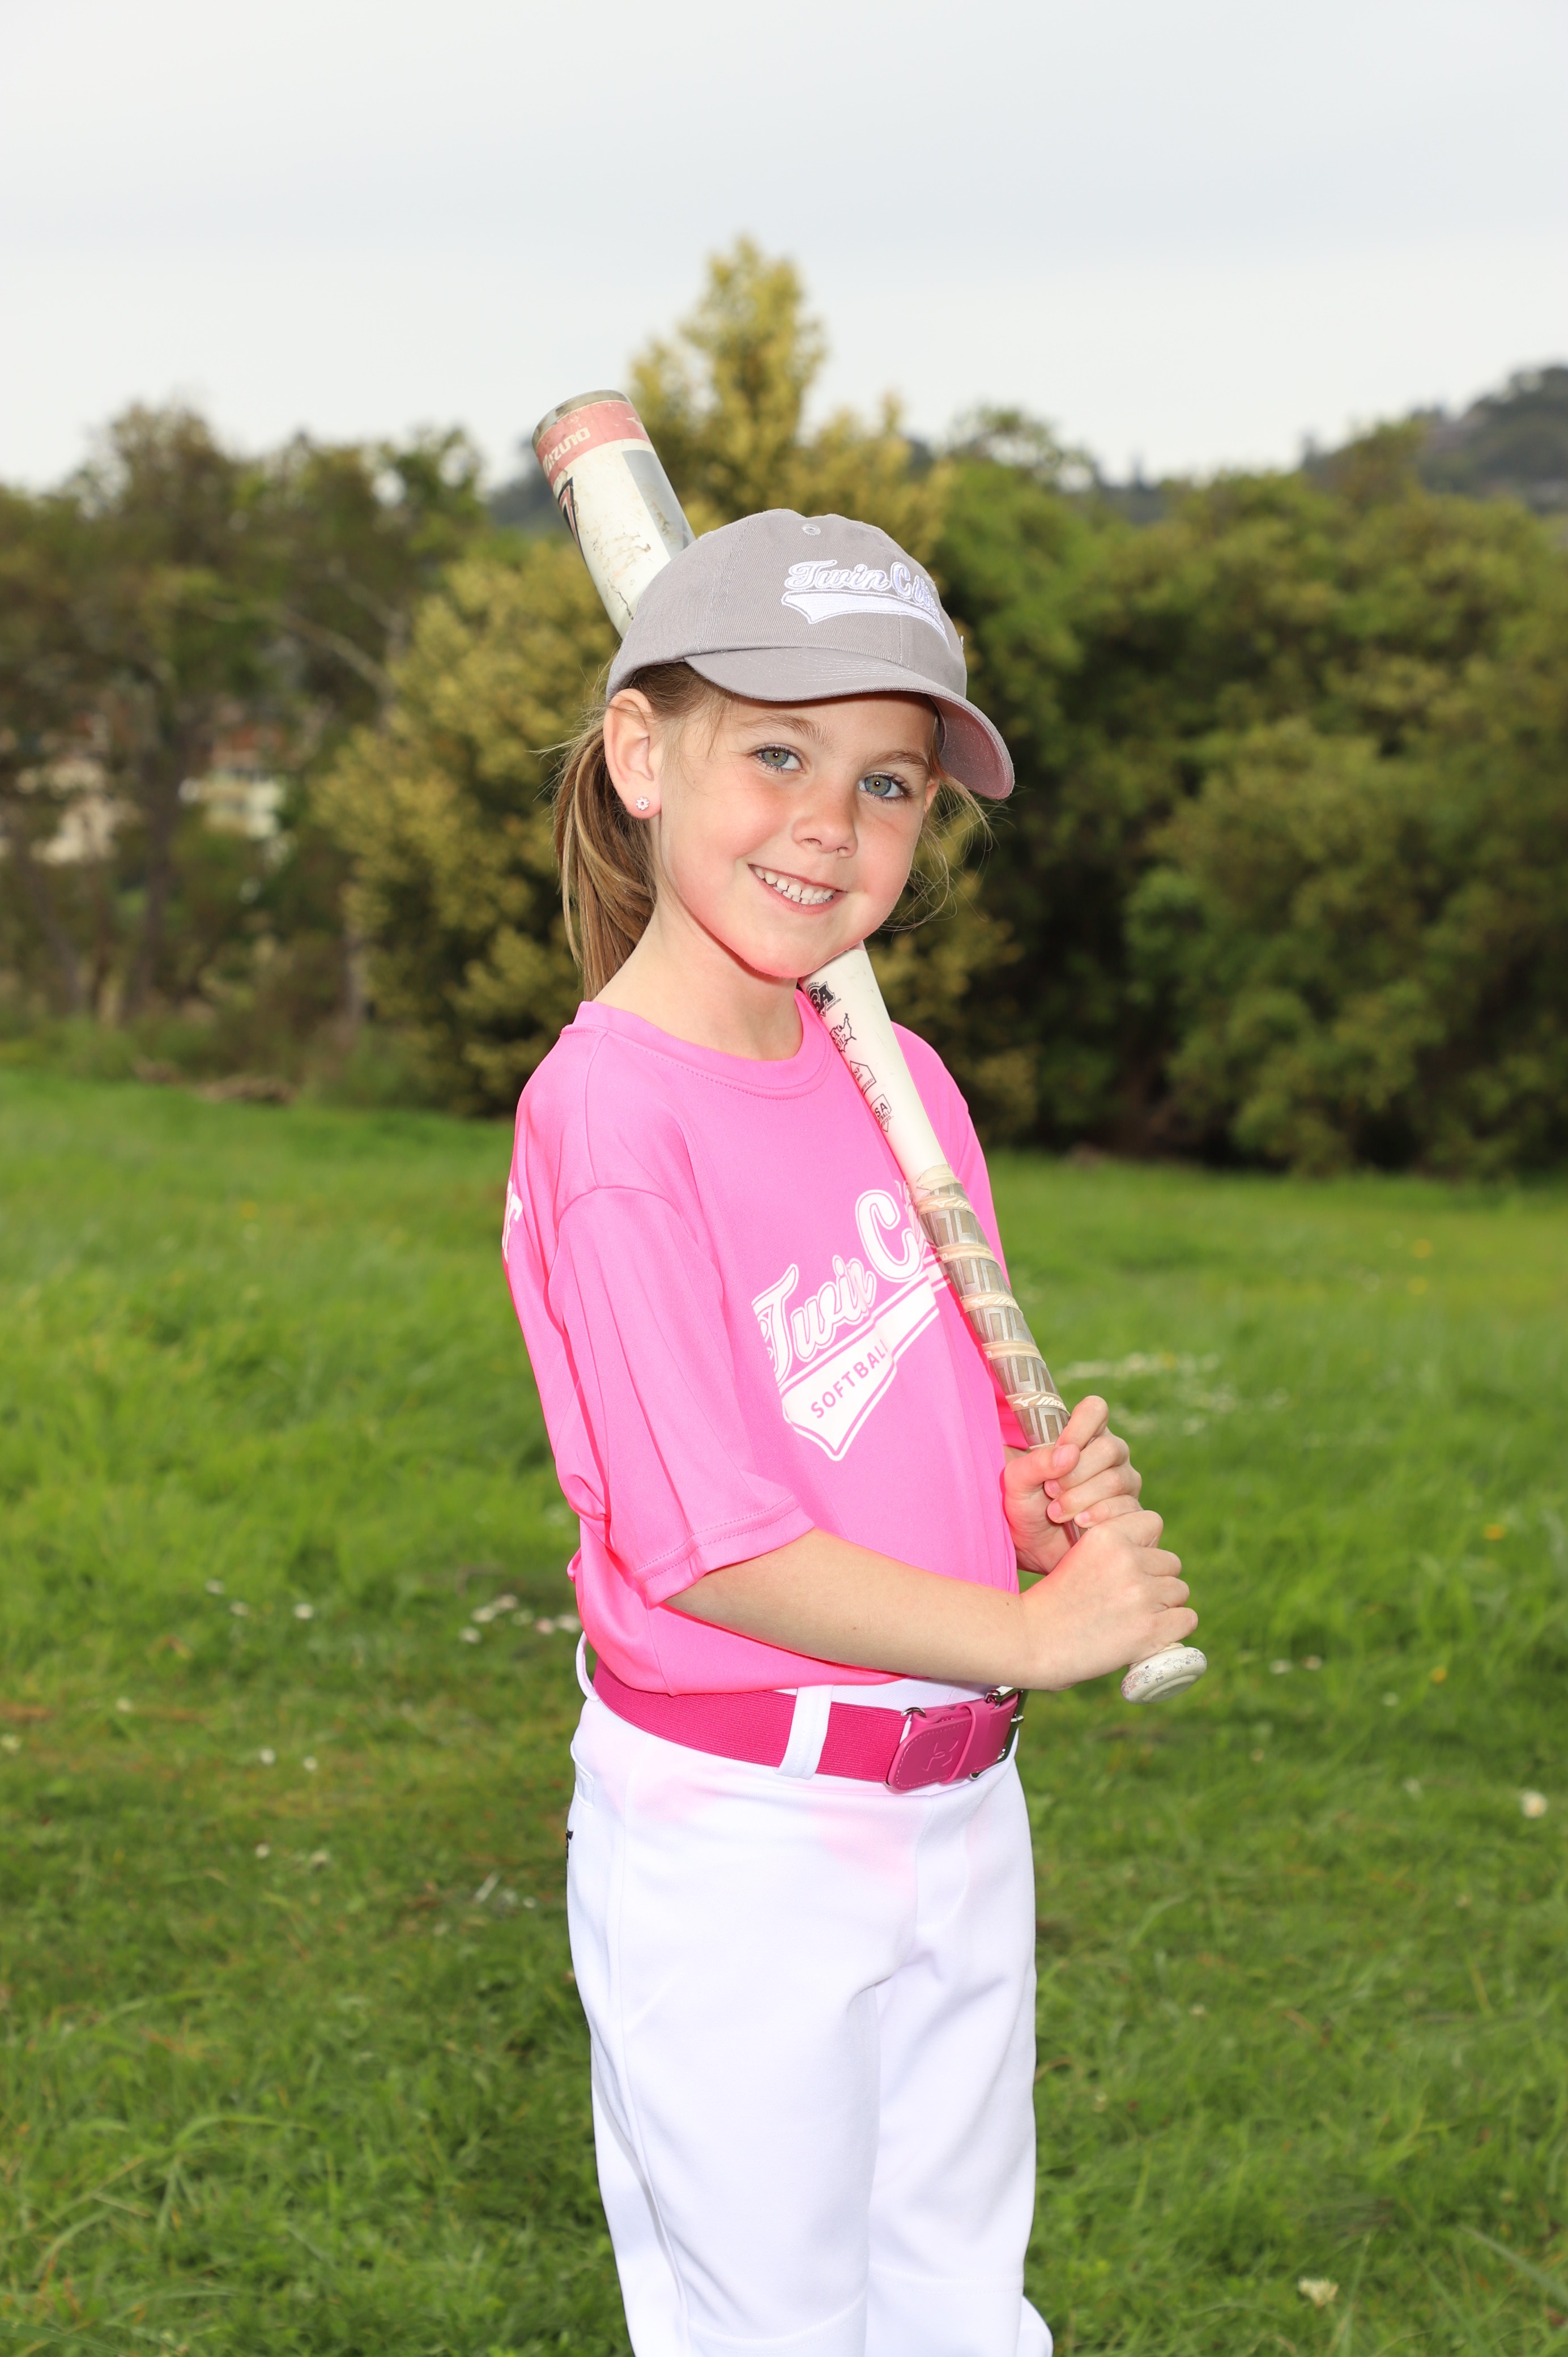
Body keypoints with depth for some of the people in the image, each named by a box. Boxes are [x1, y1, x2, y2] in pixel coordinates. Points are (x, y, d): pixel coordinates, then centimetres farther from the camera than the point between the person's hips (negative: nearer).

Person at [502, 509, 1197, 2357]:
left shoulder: (902, 1082, 5)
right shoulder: (605, 1112, -18)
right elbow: (704, 1542, -21)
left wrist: (1047, 1505, -8)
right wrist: (1031, 1631, -15)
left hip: (959, 1808, 7)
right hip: (733, 1838, -7)